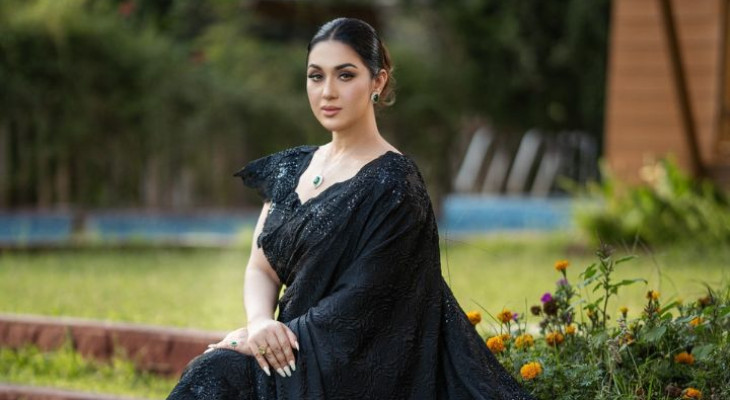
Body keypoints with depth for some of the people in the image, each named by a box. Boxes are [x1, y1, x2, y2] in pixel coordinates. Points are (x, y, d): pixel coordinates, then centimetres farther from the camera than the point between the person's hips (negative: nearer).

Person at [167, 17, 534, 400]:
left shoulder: (393, 186, -12)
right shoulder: (291, 168, 11)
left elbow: (355, 308, -15)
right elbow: (261, 268, 10)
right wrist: (260, 323, -12)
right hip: (296, 354, 7)